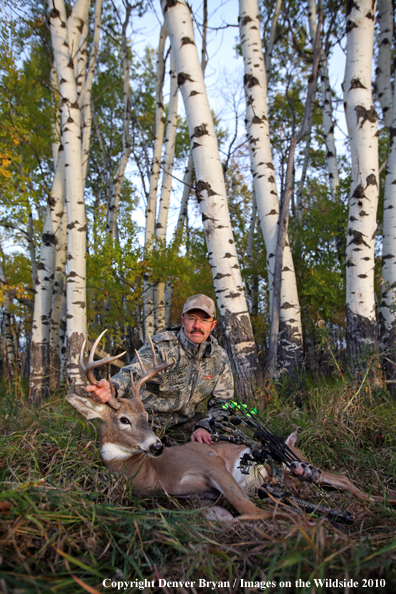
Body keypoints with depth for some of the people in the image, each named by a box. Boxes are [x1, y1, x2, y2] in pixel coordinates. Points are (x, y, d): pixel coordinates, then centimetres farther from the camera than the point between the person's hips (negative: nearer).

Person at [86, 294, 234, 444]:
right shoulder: (161, 344, -13)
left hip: (182, 428, 3)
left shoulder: (220, 358, -1)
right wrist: (111, 388, -51)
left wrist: (204, 426, -16)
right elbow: (133, 373, -27)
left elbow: (221, 403, 4)